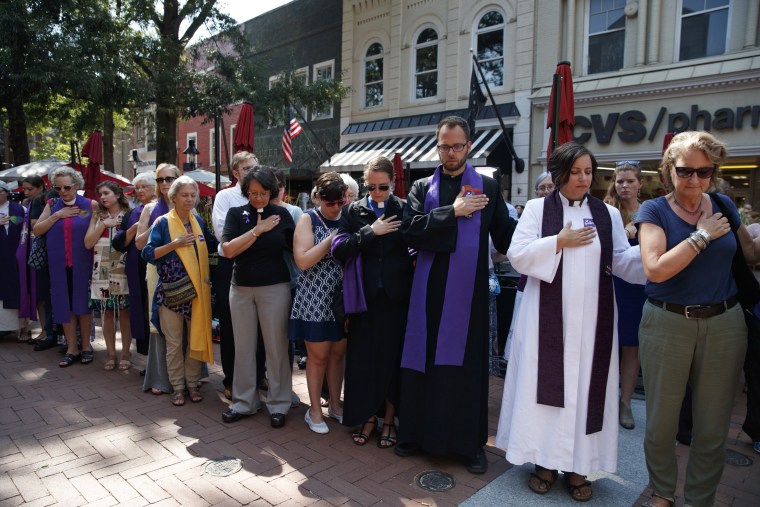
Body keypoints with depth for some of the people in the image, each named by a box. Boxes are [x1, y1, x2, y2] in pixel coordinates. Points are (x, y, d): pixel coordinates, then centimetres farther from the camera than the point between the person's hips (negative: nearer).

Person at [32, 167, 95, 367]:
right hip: (59, 265, 3)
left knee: (83, 303, 5)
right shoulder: (52, 205, 8)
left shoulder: (90, 205, -1)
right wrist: (57, 215, -9)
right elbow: (37, 230, 2)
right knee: (64, 305, 6)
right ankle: (71, 349, 17)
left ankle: (86, 346, 19)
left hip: (83, 264, -3)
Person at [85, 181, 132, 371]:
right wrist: (104, 224, -6)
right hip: (102, 272, 3)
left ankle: (125, 353, 12)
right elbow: (88, 243, 0)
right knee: (106, 313, 7)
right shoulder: (98, 217, 11)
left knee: (124, 312, 1)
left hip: (122, 270, -3)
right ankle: (110, 353, 17)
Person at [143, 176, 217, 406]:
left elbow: (213, 245, 21)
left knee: (197, 339, 8)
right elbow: (148, 253, -10)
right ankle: (177, 387, 19)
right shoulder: (163, 222, -4)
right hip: (171, 291, -3)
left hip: (197, 290, 4)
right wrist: (174, 244, -20)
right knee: (174, 342, 5)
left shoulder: (198, 221, 8)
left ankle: (192, 383, 23)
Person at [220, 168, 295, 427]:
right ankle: (243, 402, 26)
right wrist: (258, 229, -14)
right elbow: (228, 250, -11)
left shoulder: (281, 214, 0)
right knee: (243, 347, 10)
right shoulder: (236, 214, 2)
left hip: (275, 287, -2)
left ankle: (278, 404, 18)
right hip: (241, 288, 2)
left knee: (276, 347, 4)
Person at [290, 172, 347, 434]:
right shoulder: (308, 219, -5)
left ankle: (335, 404, 30)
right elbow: (302, 261, -17)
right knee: (318, 356, 5)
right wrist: (332, 239, -19)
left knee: (338, 353, 13)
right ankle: (314, 410, 22)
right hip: (315, 300, -4)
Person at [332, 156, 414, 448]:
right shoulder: (353, 211, 4)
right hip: (365, 297, 1)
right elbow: (338, 249, -7)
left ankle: (388, 419, 24)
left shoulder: (404, 210, 1)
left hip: (396, 296, -1)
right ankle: (368, 417, 24)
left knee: (393, 357, 8)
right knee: (363, 358, 7)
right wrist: (371, 232, -14)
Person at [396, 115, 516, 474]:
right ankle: (418, 432, 25)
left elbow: (505, 236, 1)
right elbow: (409, 230, -7)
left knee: (467, 363, 6)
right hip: (429, 289, 1)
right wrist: (453, 211, -12)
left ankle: (470, 442, 21)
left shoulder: (487, 187, 6)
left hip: (468, 290, -1)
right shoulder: (422, 188, 9)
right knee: (424, 360, 8)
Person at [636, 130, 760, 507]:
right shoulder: (654, 211, -5)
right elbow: (655, 269, -19)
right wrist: (703, 235, -14)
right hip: (667, 324, -3)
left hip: (724, 323, 3)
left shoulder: (724, 206, 6)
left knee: (713, 426, 10)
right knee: (660, 423, 7)